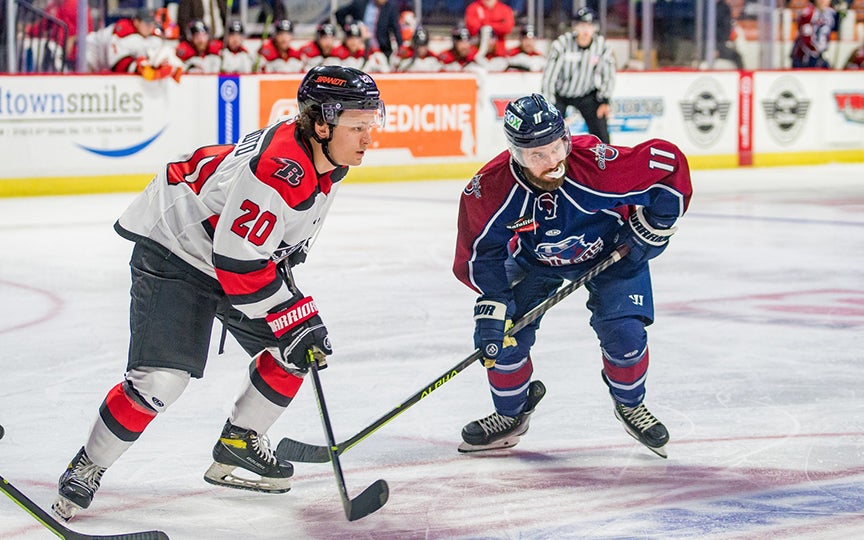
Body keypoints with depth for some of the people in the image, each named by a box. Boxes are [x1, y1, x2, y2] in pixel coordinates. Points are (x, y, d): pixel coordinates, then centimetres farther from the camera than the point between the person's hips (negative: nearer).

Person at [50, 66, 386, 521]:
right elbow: (239, 264, -33)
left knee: (294, 354, 4)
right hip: (174, 251, -9)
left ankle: (238, 446, 22)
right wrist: (296, 320, -28)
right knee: (162, 378, -17)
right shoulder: (277, 169, -35)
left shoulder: (324, 158, -6)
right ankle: (87, 468, 1)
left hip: (245, 250, 9)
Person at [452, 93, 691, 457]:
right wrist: (492, 300, -26)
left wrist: (656, 224, -20)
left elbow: (669, 162, -27)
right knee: (502, 334, -8)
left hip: (611, 252, -2)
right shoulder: (490, 188, -32)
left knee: (623, 331, -18)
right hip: (533, 260, 2)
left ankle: (630, 405, 14)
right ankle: (511, 414, 21)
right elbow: (481, 250, -16)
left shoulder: (598, 164, -40)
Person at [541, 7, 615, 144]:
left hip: (587, 94, 3)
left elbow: (608, 75, -3)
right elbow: (549, 75, -23)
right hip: (559, 93, -3)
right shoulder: (562, 44, -25)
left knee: (600, 128, -7)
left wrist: (604, 101, -8)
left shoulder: (601, 45, -15)